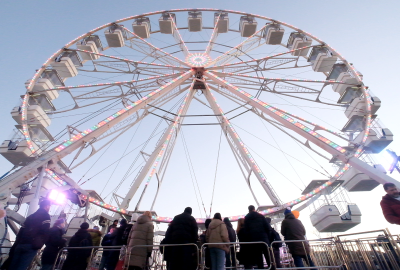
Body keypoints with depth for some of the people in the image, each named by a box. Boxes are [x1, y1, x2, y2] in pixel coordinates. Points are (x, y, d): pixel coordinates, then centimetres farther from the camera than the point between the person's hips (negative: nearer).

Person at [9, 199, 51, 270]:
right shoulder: (45, 215, -1)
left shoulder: (31, 216, 23)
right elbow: (45, 231, -13)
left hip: (20, 244, 7)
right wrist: (40, 244, -3)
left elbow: (22, 230, 22)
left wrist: (17, 243, 24)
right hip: (31, 245, -7)